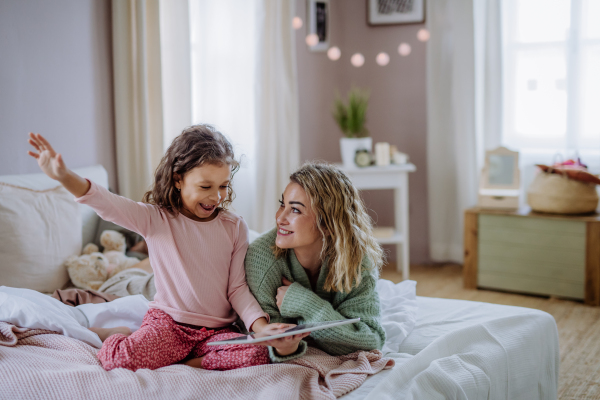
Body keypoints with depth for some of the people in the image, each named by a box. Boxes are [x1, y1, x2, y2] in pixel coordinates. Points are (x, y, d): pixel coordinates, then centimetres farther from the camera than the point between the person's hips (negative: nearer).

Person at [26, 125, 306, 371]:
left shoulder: (235, 228, 3)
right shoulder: (155, 219, -4)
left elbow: (237, 288, 2)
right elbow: (107, 204, -21)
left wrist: (261, 326, -16)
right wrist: (65, 177, -40)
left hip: (217, 330, 2)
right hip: (167, 322, -2)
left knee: (257, 356, -27)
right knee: (116, 358, -29)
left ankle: (188, 363, -8)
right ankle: (119, 335, 7)